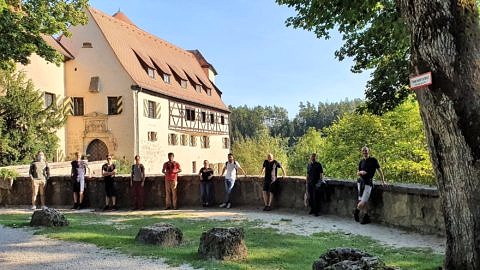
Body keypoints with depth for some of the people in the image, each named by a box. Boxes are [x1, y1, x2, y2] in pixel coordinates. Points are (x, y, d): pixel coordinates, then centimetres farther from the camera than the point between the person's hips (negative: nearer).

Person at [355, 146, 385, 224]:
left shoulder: (373, 160, -1)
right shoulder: (361, 162, 10)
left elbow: (379, 170, 2)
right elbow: (357, 173, 15)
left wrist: (383, 180, -2)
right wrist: (360, 172, -7)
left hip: (368, 183, -4)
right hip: (360, 181, 4)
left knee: (363, 201, -10)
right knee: (362, 201, 2)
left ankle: (356, 211, 14)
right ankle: (366, 217, 13)